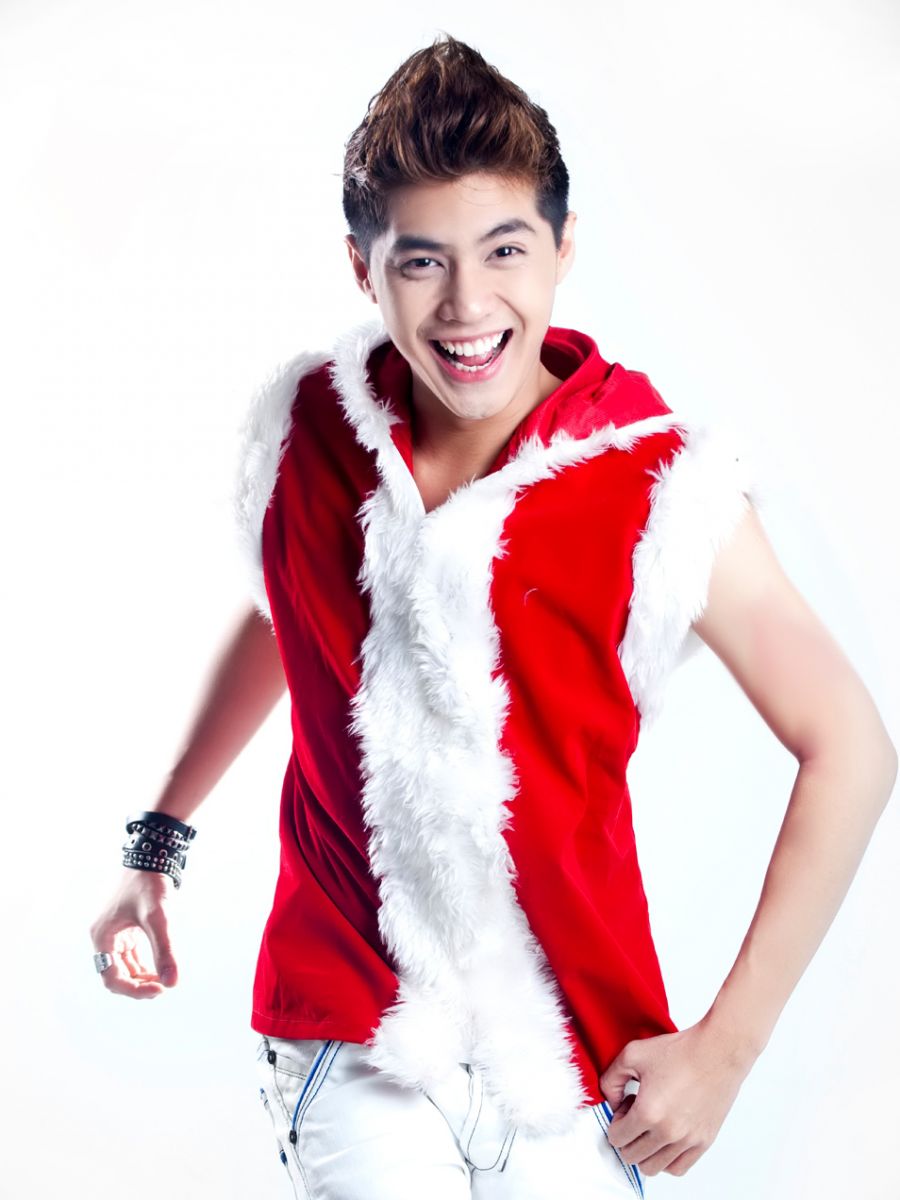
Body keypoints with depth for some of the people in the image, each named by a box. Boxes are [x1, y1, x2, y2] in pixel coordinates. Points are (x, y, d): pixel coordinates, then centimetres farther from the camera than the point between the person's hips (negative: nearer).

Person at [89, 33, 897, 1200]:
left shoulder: (662, 489, -16)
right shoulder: (303, 425, -5)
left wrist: (724, 1049, -9)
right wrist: (159, 842, 19)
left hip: (572, 1063, -1)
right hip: (355, 1041, 1)